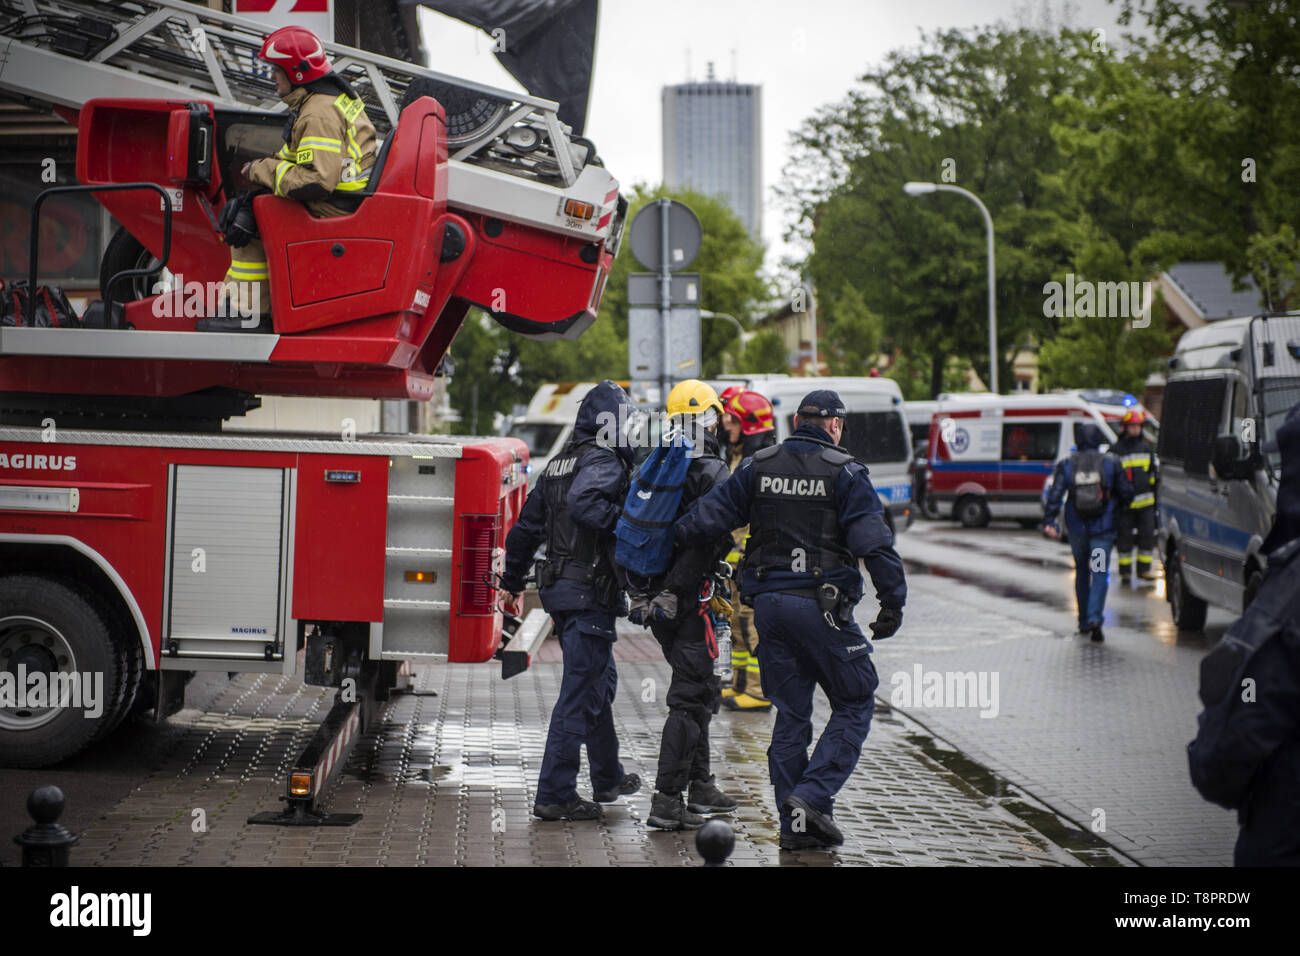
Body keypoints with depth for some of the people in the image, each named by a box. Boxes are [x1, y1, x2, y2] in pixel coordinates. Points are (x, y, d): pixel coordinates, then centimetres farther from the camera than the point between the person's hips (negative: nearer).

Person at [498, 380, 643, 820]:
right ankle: (554, 794, -4)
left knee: (600, 680, 22)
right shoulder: (604, 463, -12)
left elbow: (526, 526, 19)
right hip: (590, 592, -10)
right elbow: (584, 505, -33)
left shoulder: (559, 463, 16)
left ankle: (608, 778, 35)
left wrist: (511, 582, 25)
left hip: (560, 586, 10)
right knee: (580, 692, -5)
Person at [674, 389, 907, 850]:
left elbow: (706, 516, 2)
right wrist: (893, 603, -5)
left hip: (768, 603, 5)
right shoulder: (844, 473, -4)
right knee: (855, 704, 7)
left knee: (790, 712, 12)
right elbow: (875, 542, -10)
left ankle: (794, 825, 11)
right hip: (821, 605, -5)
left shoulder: (757, 467, 8)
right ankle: (811, 797, -7)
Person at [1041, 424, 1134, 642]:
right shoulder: (1111, 464, -1)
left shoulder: (1067, 465, 2)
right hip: (1103, 528, -2)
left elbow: (1055, 495, -8)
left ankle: (1084, 622, 22)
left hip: (1077, 528, 2)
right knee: (1100, 574, -3)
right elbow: (1127, 493, 2)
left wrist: (1048, 521, -11)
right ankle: (1095, 618, -23)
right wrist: (1117, 506, 22)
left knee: (1082, 573, 17)